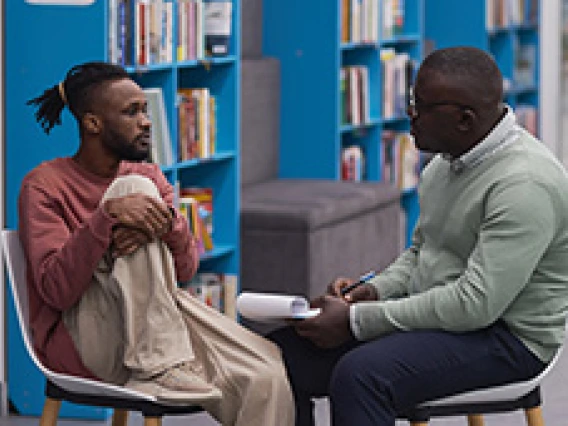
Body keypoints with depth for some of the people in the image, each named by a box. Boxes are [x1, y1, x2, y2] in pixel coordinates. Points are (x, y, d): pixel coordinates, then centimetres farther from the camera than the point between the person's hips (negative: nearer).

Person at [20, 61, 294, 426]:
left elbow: (187, 269, 4)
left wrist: (168, 223, -18)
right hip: (80, 337, -5)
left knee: (267, 376, -24)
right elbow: (56, 290, -17)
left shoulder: (150, 176, 15)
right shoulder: (44, 186, -4)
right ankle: (160, 365, -29)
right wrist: (106, 216, -29)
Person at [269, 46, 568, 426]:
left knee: (359, 374, -33)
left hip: (505, 337, -9)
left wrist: (356, 320, -23)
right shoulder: (447, 161, 9)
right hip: (436, 313, 9)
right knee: (284, 352, -6)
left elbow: (475, 303, -27)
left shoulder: (526, 184, -22)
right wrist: (375, 290, -1)